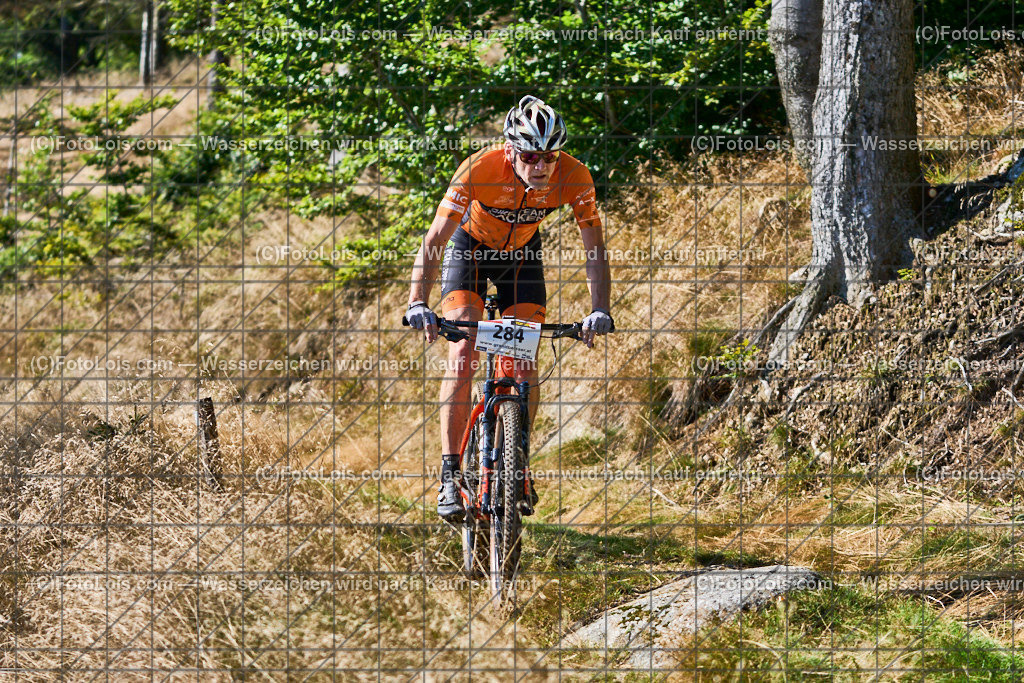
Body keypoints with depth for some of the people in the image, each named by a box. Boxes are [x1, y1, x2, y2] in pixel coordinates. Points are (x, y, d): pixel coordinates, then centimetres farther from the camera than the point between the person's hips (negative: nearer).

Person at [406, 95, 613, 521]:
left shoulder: (574, 178, -30)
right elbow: (434, 240, -35)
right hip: (470, 246, -2)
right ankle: (450, 475, -17)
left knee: (526, 366, -7)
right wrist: (418, 303, -46)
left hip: (522, 252, 2)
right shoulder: (479, 170, -36)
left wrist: (599, 310, -36)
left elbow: (594, 249, -23)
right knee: (463, 355, -18)